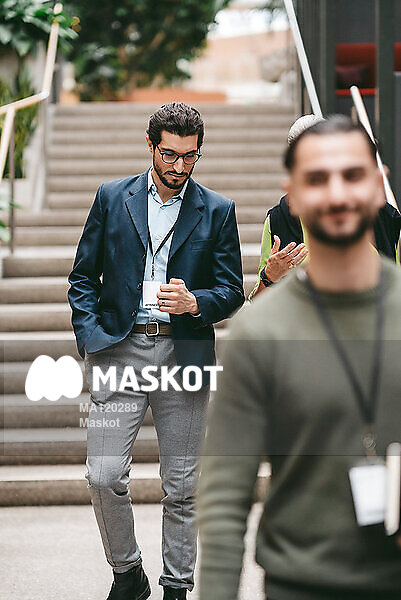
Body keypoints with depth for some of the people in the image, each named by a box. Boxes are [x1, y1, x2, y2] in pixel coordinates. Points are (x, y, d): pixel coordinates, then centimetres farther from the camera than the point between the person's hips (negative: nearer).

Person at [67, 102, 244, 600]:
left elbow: (232, 293, 6)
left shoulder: (217, 211, 6)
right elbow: (83, 277, 10)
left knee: (181, 487, 6)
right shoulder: (112, 199, 7)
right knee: (103, 478, -5)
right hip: (118, 352, 0)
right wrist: (90, 337, -3)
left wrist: (194, 302, -15)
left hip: (184, 355, 0)